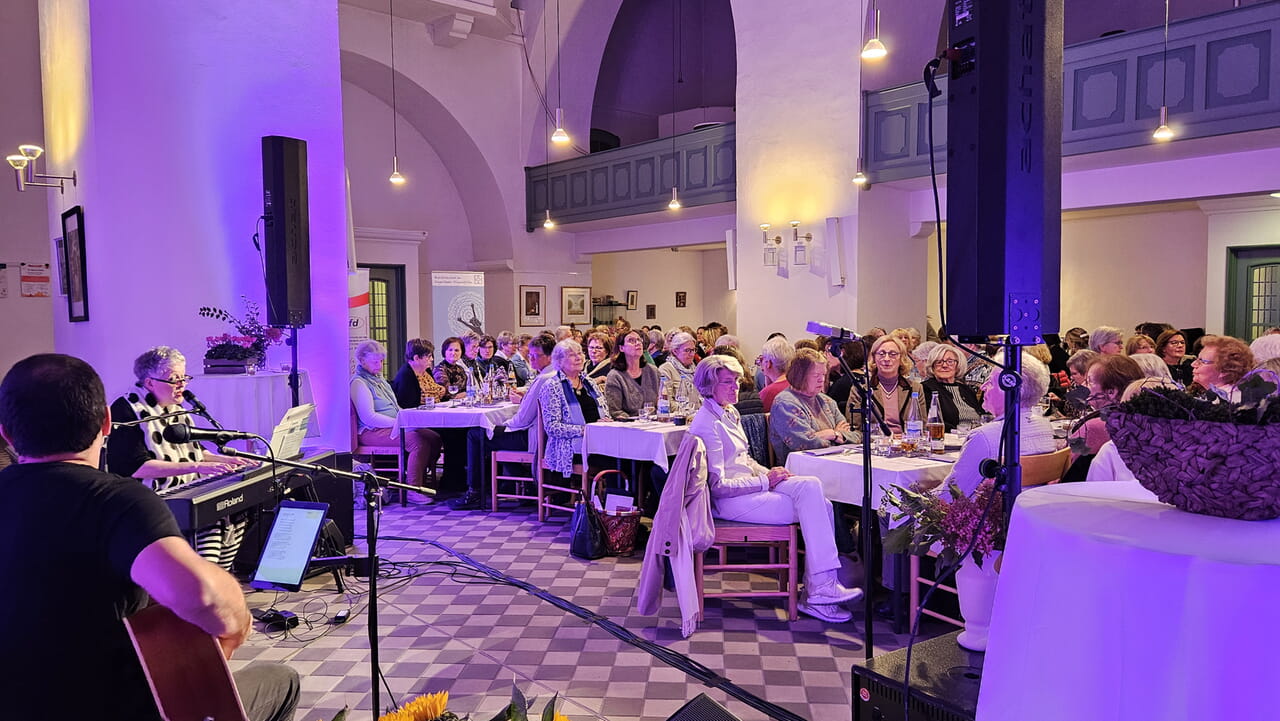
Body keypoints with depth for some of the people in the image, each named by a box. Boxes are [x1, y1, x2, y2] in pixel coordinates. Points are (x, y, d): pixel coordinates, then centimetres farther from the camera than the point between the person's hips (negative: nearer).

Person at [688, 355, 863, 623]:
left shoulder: (730, 413, 15)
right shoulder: (707, 423, -14)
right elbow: (718, 486, -18)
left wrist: (769, 473, 3)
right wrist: (766, 481, -13)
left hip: (750, 485, 8)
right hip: (728, 501, -8)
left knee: (811, 485, -16)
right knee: (811, 504, -20)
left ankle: (818, 590, -15)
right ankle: (820, 589, -16)